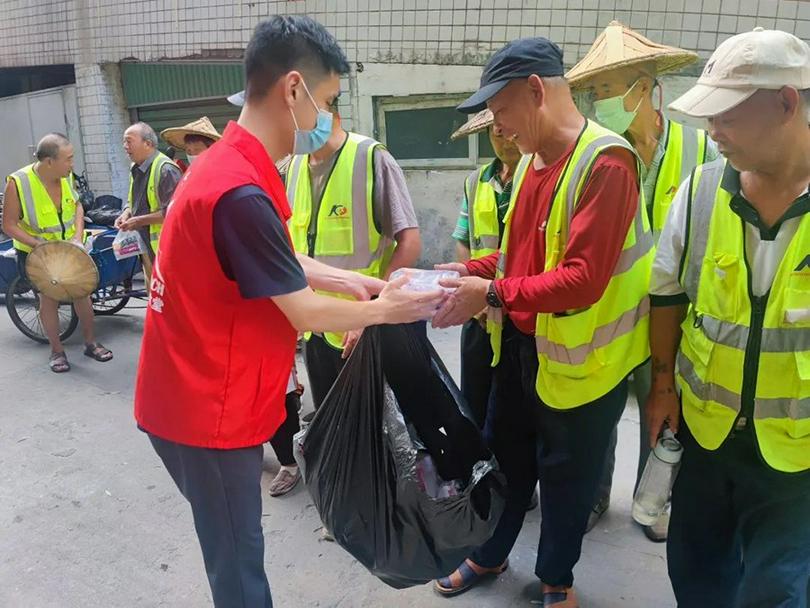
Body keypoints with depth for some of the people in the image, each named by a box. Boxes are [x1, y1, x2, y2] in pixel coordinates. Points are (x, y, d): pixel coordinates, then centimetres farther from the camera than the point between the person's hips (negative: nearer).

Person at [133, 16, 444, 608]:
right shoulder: (241, 191, -28)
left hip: (205, 396, 9)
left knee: (236, 548, 25)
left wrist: (352, 280, 6)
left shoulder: (230, 163, 5)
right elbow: (305, 313, -19)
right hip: (209, 409, -9)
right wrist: (383, 310, -4)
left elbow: (283, 260, 15)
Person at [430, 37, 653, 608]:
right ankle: (490, 554, 44)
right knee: (505, 455, 21)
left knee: (565, 474, 14)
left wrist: (491, 294, -28)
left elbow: (583, 279, -27)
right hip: (519, 344, 8)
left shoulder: (605, 162, -21)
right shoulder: (530, 159, 6)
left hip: (575, 356, -7)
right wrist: (469, 271, -2)